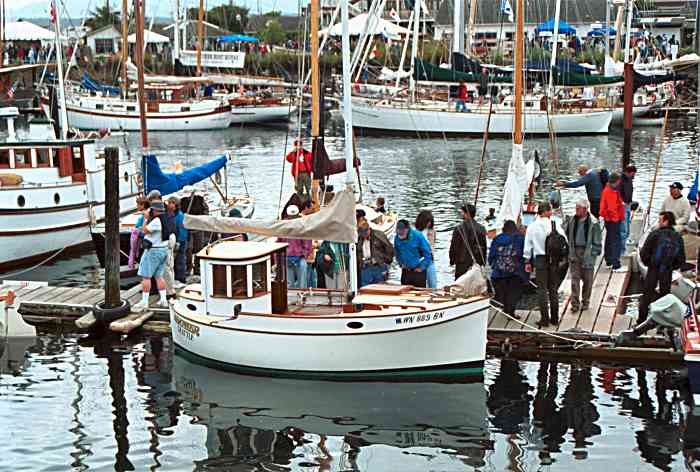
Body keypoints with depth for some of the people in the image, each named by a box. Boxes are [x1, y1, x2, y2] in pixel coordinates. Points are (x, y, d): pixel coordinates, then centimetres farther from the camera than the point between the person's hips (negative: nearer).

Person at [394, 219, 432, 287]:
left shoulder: (418, 236, -15)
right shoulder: (397, 238, -3)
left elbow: (428, 253, -10)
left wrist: (421, 268, -11)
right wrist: (401, 264, 5)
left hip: (418, 271, -4)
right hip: (405, 272, 4)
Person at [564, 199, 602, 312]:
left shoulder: (593, 223, -9)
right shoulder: (572, 220, 1)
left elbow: (597, 242, -3)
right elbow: (564, 234, 13)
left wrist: (594, 253, -7)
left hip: (587, 253, -2)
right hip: (574, 253, 2)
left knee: (587, 279, 9)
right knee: (575, 278, -2)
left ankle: (585, 302, 23)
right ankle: (575, 303, 2)